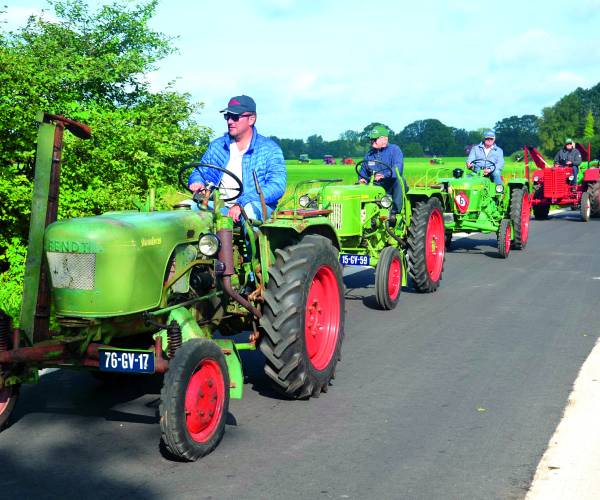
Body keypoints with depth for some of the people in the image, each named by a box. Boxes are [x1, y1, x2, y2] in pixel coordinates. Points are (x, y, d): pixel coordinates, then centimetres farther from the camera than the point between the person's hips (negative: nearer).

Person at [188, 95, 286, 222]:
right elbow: (199, 172, 25)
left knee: (249, 211, -40)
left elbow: (277, 186, -11)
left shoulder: (269, 149, 2)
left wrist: (242, 204, -25)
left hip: (257, 204, -3)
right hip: (219, 205, 4)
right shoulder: (216, 146, 18)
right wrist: (196, 182, -5)